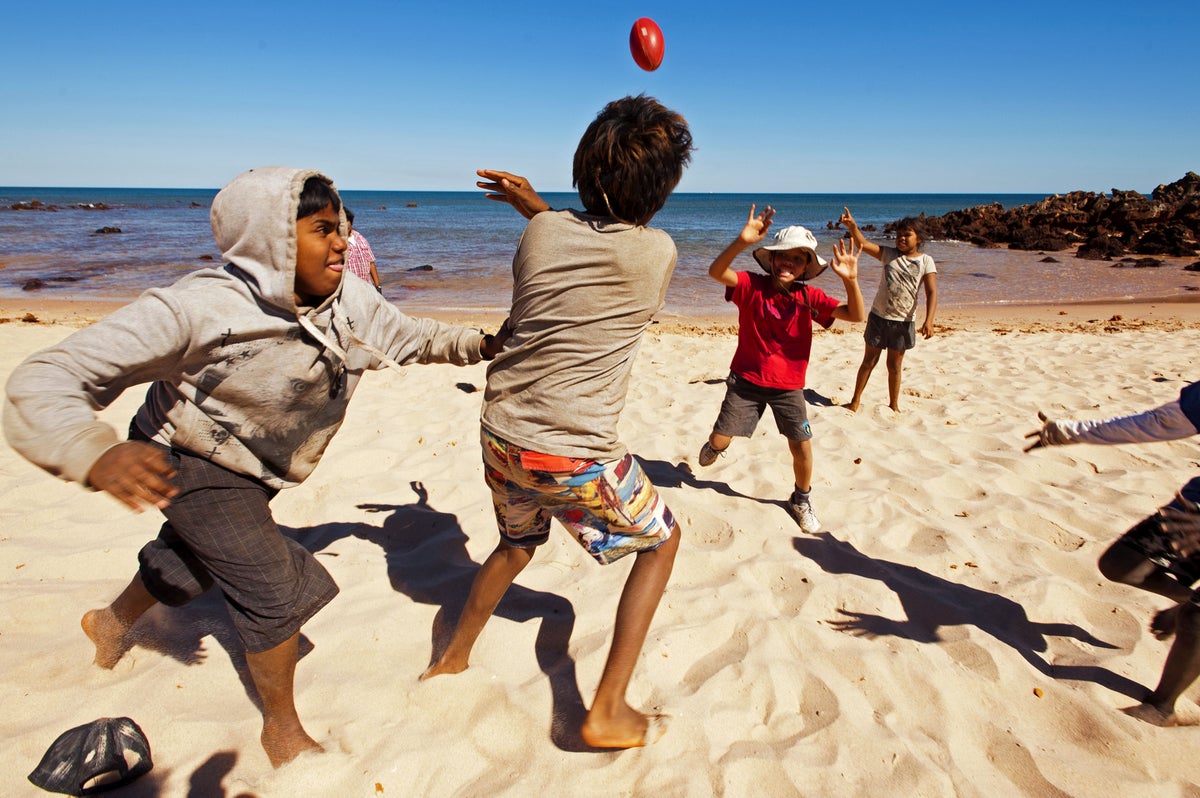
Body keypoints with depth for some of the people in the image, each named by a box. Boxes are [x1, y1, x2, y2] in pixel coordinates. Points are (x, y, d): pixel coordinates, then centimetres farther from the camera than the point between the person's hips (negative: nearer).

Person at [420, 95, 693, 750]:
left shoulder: (540, 232, 0)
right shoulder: (657, 252, -8)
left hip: (501, 436, 6)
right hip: (574, 455, -5)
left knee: (518, 540, 34)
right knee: (661, 541, 18)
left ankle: (454, 656, 49)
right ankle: (607, 712, 14)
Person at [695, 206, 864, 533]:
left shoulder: (809, 297, -6)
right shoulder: (752, 286, -11)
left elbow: (855, 315, -15)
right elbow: (716, 271, -30)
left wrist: (851, 280, -34)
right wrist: (741, 242, -47)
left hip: (789, 386, 2)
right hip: (746, 381, -1)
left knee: (802, 447, 2)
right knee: (720, 441, 2)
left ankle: (801, 500, 30)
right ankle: (714, 446, 43)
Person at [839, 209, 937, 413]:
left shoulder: (925, 261, -2)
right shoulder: (889, 254, 1)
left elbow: (931, 292, -9)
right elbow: (864, 244, -14)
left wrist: (929, 320, -22)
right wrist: (852, 226, -32)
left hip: (904, 321, 0)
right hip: (879, 316, 1)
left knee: (895, 365, 10)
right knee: (869, 360, 8)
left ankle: (893, 404, 25)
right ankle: (855, 401, 18)